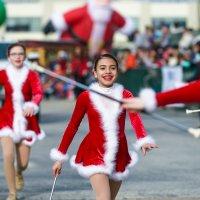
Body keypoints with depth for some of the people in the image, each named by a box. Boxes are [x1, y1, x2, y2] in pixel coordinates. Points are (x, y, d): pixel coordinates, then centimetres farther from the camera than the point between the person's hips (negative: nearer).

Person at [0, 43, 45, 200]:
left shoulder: (31, 75, -3)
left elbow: (38, 93, -19)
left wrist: (32, 105, -39)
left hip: (26, 120, 1)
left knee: (23, 163, 6)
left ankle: (19, 173, 46)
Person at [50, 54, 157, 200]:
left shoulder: (125, 95, 0)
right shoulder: (86, 97, -3)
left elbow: (136, 119, -17)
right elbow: (73, 127, 4)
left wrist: (144, 140, -37)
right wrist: (60, 157, 4)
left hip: (118, 155, 3)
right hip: (94, 153, -3)